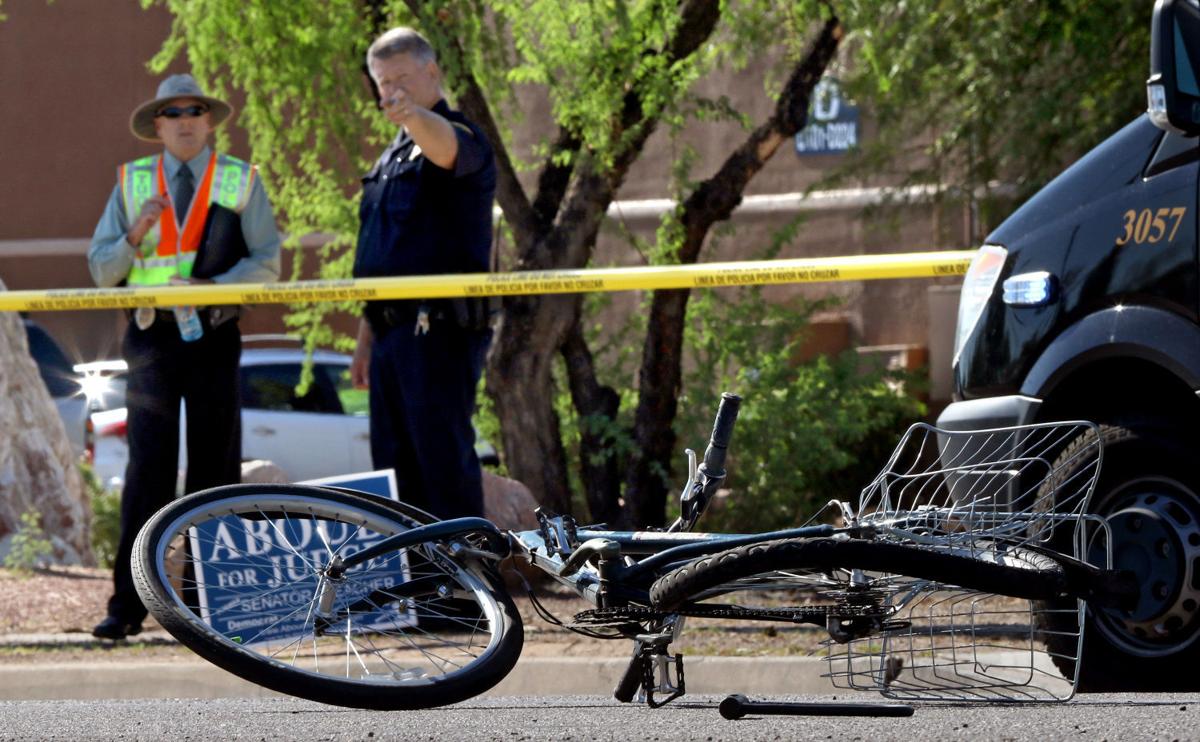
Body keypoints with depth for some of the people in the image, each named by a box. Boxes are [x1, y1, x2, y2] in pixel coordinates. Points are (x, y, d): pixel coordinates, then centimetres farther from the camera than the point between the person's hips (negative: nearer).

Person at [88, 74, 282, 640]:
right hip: (151, 334, 0)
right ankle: (128, 604, -9)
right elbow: (101, 269, 9)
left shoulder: (241, 182, 8)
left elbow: (267, 261, 2)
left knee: (215, 466, 1)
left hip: (213, 334, 0)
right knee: (147, 469, -7)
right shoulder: (131, 183, 11)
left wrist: (213, 287, -14)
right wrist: (136, 233, -11)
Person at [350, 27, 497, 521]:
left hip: (440, 331, -9)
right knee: (394, 466, 10)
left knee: (445, 459, -12)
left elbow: (444, 146, -33)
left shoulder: (460, 140, -5)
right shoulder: (393, 156, 22)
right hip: (394, 331, 9)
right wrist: (366, 341, 24)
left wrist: (414, 115, -56)